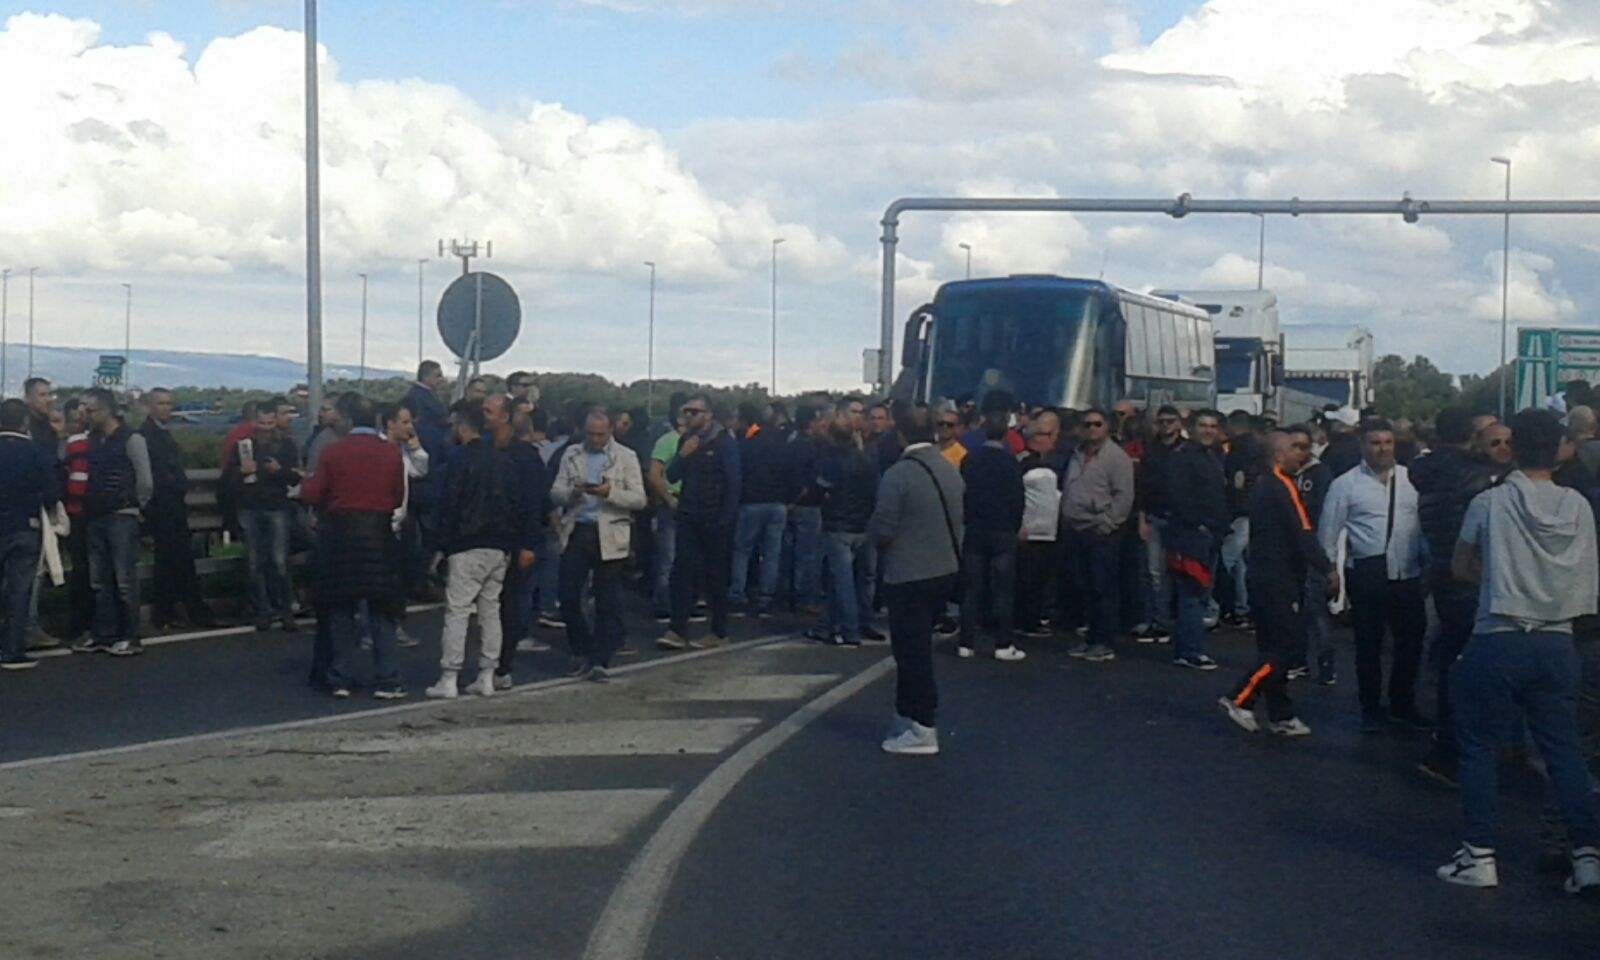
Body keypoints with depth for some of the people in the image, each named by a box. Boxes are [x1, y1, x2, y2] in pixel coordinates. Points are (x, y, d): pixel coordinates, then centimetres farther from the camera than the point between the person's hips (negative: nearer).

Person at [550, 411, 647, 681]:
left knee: (608, 602, 0)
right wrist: (573, 491, -17)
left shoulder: (626, 457, 3)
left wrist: (610, 492, -20)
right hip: (576, 532, 3)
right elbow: (555, 492, 5)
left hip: (609, 536, -3)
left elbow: (639, 499, -3)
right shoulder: (571, 455, 11)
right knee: (568, 597, 1)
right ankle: (582, 652, 20)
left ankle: (601, 661, 6)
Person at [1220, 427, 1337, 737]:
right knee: (1284, 646, -6)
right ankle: (1240, 699, -5)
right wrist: (1327, 569, -20)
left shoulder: (1264, 483, 15)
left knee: (1273, 648, 11)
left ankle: (1280, 716, 16)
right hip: (1280, 581, -10)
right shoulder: (1282, 486, -14)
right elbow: (1303, 533, -21)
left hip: (1264, 576, 10)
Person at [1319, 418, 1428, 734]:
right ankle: (1371, 709, 22)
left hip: (1408, 573, 2)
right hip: (1367, 573, -2)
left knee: (1411, 640, 11)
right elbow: (1328, 532, 0)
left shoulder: (1412, 479, 3)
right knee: (1369, 642, 7)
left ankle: (1402, 705, 30)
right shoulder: (1346, 484, -1)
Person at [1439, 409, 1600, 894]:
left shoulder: (1489, 503, -6)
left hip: (1499, 641, -3)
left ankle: (1480, 855, 7)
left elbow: (1460, 567, 7)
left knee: (1481, 748, 6)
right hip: (1556, 644, 3)